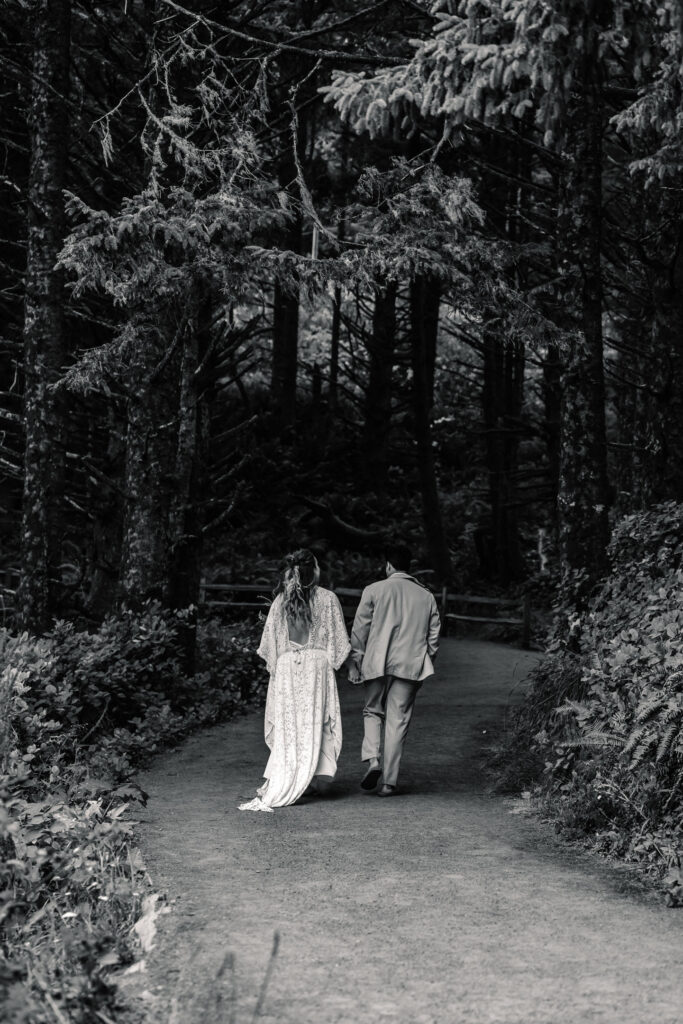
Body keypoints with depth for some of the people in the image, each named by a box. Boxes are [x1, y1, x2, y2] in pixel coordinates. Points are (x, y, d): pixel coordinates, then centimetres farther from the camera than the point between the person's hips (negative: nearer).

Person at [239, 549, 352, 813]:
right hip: (316, 662, -2)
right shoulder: (328, 599, -2)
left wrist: (274, 665, 15)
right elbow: (338, 640, 0)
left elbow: (270, 637, 7)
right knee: (315, 720, 3)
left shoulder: (281, 600, 4)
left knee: (288, 723, 6)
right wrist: (336, 660, 11)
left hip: (287, 664, 2)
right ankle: (319, 778, 1)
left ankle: (282, 779, 2)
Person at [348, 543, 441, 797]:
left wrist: (356, 663, 6)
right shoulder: (427, 596, 7)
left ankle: (372, 760, -6)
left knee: (373, 712, 17)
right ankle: (389, 782, 5)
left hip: (376, 664, -1)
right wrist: (425, 665, 19)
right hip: (410, 666, 1)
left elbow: (359, 630, -1)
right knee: (398, 721, 5)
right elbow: (433, 637, 9)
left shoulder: (374, 591, -1)